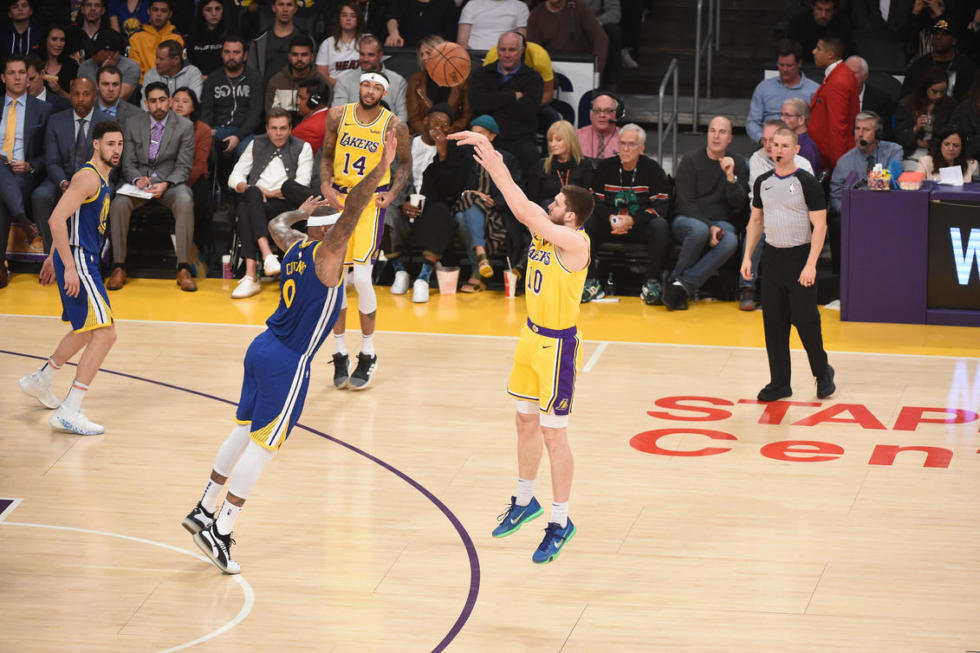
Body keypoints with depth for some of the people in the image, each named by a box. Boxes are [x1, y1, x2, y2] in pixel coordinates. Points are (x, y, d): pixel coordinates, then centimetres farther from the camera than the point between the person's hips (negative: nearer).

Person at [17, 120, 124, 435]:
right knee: (105, 334, -16)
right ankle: (69, 412, -17)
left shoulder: (101, 179, 15)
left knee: (87, 331, 26)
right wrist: (69, 266, -26)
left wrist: (53, 258, 27)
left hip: (84, 262, 11)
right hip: (77, 261, -11)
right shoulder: (87, 177, -17)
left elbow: (66, 219, 25)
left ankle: (40, 380, 43)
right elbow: (56, 220, -24)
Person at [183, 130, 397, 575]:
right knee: (261, 447, -4)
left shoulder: (296, 246, 6)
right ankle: (220, 532, -4)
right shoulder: (326, 253, -16)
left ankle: (204, 512, 26)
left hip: (263, 349, 9)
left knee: (244, 434, 19)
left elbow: (276, 225, 30)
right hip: (287, 363, -9)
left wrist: (300, 213, 49)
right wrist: (379, 171, -40)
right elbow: (351, 214, -32)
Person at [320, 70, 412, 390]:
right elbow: (327, 155, 11)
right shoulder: (338, 115, 0)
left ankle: (368, 354, 3)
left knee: (361, 276, -13)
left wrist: (392, 193, -7)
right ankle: (340, 354, 15)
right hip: (338, 198, 3)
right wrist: (325, 185, -6)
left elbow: (405, 162, 7)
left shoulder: (394, 126, -8)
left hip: (370, 202, -3)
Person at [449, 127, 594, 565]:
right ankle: (525, 502, 36)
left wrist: (494, 167, -32)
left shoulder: (575, 242, -23)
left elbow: (524, 210, -31)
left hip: (556, 345, -9)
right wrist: (487, 153, -16)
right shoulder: (545, 228, 0)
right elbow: (523, 207, -5)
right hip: (532, 336, 9)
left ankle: (560, 523, 8)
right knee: (526, 422, 19)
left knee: (553, 434, -2)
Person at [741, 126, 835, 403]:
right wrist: (747, 256, 8)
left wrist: (810, 265, -19)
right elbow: (756, 221, 17)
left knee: (805, 319, -5)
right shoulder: (763, 182, 8)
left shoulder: (807, 183, -9)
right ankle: (779, 382, 12)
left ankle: (823, 373, 17)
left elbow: (819, 225, -12)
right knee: (773, 322, 4)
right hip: (773, 257, 5)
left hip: (800, 258, -5)